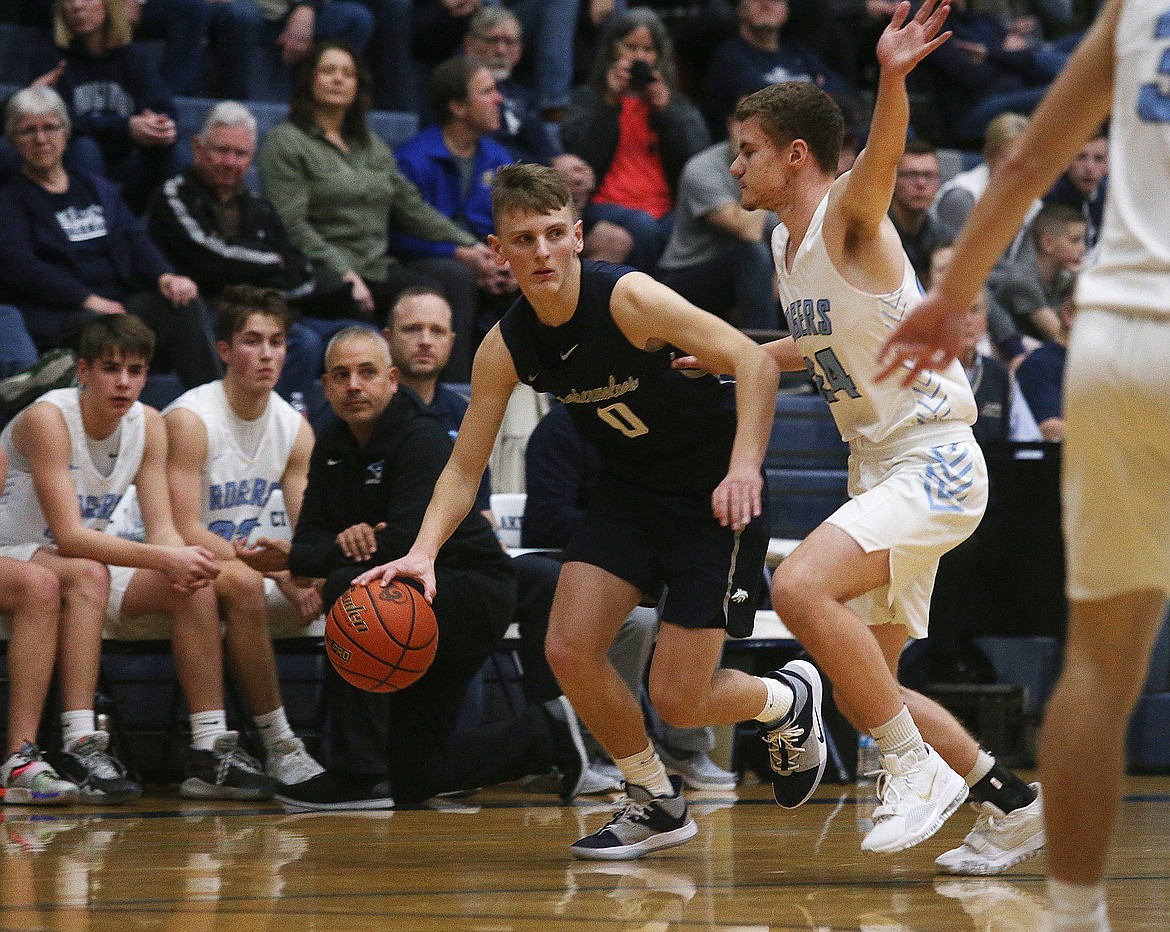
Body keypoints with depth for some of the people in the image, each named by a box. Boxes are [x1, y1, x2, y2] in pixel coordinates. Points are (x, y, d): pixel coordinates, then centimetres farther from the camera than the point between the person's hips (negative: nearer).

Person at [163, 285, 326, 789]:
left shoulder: (294, 428, 5)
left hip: (238, 560, 7)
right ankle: (278, 746, -32)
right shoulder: (189, 419, -16)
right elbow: (185, 531, -23)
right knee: (242, 583, -38)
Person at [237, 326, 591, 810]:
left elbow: (405, 542, -30)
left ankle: (359, 776, -31)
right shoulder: (333, 445, 4)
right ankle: (548, 734, 29)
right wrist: (344, 540, -27)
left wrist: (296, 560, -29)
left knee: (349, 588, -34)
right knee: (415, 775, 7)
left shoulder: (422, 439, -19)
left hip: (474, 596, -8)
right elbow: (311, 534, -1)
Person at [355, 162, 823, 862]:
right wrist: (424, 551, -19)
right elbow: (466, 467, -2)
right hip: (629, 490, 6)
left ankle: (792, 701, 24)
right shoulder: (506, 349, -8)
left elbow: (755, 361, -30)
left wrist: (744, 466, -43)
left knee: (678, 700, -10)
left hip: (715, 496, -6)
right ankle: (658, 804, 12)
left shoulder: (629, 298, -25)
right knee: (570, 650, -11)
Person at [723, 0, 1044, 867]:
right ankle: (1011, 802, 23)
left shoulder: (847, 217, -14)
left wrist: (892, 80, -57)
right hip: (879, 468, 10)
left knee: (801, 586, -29)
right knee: (864, 682, 9)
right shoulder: (787, 245, 12)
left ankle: (917, 768, -17)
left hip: (935, 462, -10)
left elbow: (883, 155, -38)